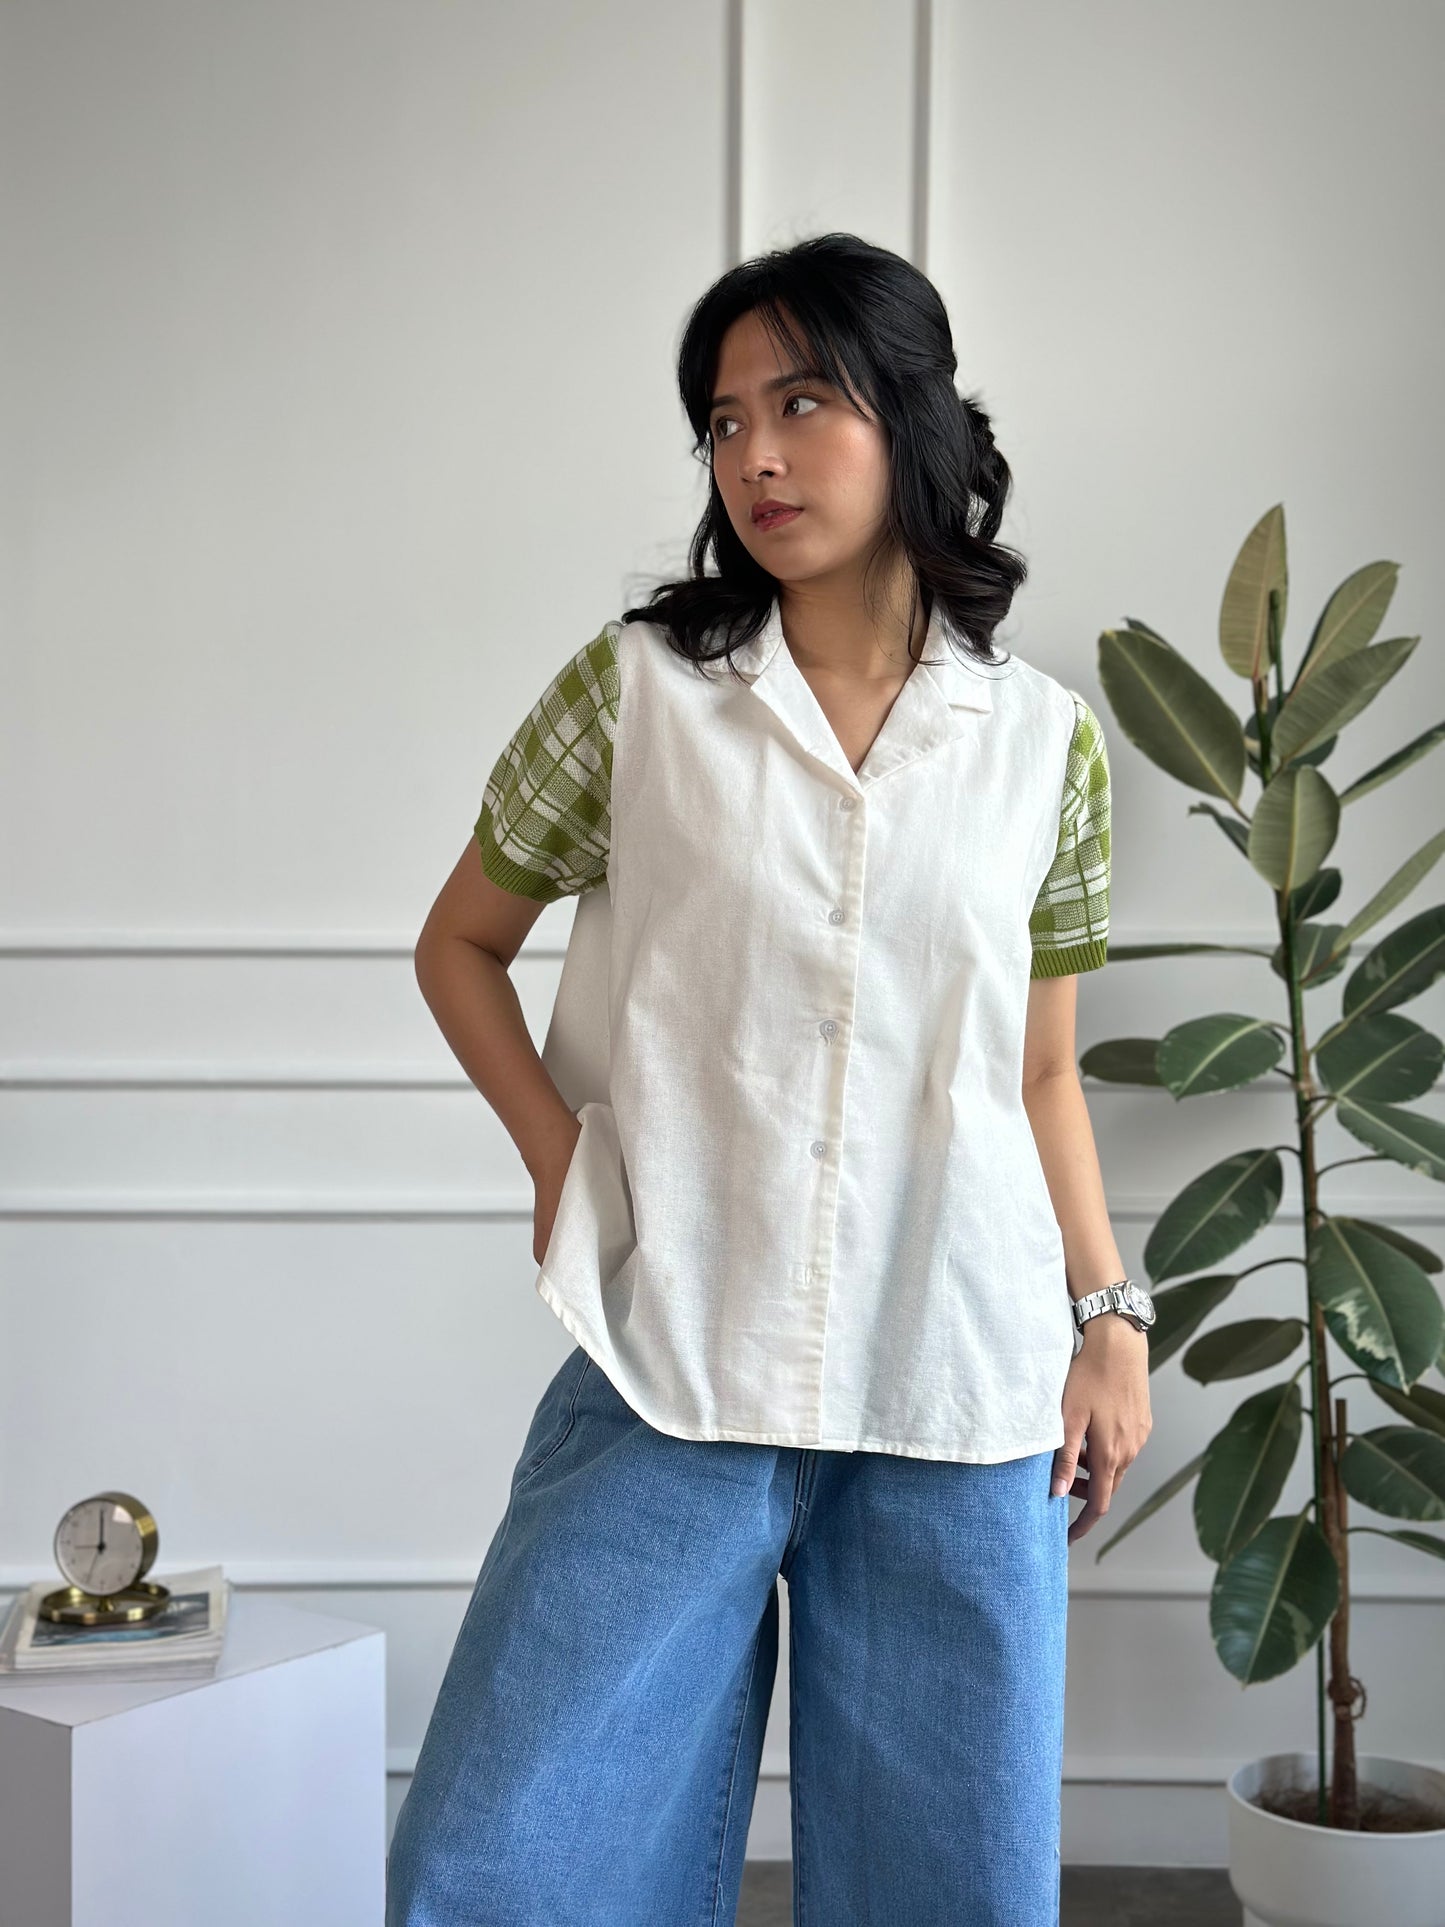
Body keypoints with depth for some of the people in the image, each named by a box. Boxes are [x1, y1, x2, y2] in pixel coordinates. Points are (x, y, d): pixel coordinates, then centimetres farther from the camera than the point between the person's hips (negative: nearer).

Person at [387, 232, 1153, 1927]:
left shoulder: (1045, 739, 6)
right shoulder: (637, 688, 1)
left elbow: (1041, 1069, 14)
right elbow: (460, 943, 10)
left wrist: (1108, 1314, 6)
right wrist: (564, 1158, -4)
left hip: (966, 1396, 2)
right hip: (671, 1371, -1)